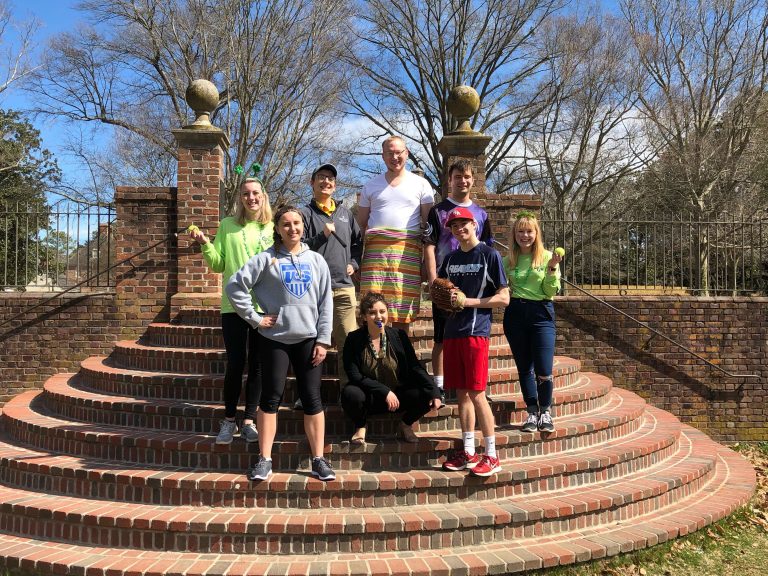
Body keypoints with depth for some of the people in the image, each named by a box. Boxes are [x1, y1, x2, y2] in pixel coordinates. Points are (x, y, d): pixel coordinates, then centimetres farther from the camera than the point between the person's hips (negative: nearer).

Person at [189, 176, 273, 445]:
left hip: (265, 305, 1)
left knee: (257, 365, 5)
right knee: (235, 363, 0)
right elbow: (218, 265, 5)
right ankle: (229, 420, 16)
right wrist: (205, 244, -9)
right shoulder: (228, 225, 7)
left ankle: (249, 420, 16)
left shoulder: (273, 228, 7)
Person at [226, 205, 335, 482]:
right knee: (271, 397, 3)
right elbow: (235, 286, -4)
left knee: (312, 399, 5)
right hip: (274, 338, -2)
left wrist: (323, 340, 0)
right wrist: (254, 318, -7)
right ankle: (264, 460, 11)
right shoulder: (266, 259, -1)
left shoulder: (316, 260, 7)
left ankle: (319, 460, 13)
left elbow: (326, 302, 6)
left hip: (308, 339, 2)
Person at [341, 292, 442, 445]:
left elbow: (415, 367, -4)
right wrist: (385, 391, -21)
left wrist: (434, 391, -20)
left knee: (427, 394, -23)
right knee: (350, 393, -34)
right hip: (369, 398, -1)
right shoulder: (354, 339, -7)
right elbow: (354, 375, -13)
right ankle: (360, 427, 0)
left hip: (397, 396, 2)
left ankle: (405, 424, 8)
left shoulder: (399, 335, -1)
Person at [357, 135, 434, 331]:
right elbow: (360, 225, 16)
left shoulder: (420, 184, 12)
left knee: (402, 314, 0)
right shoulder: (371, 186, 17)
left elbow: (428, 224, 8)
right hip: (375, 249, 1)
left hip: (408, 251, -1)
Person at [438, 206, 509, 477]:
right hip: (452, 331, 6)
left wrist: (468, 301, -12)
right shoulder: (450, 259, 16)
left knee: (476, 392, -8)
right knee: (461, 392, 7)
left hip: (476, 331, -6)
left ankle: (491, 455, 1)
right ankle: (468, 452, 15)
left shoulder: (489, 254, -1)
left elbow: (503, 298, -4)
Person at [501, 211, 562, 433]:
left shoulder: (547, 257, 0)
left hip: (541, 314, -3)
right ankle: (532, 412, 22)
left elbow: (552, 292, -4)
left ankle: (546, 412, 14)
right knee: (524, 368, 9)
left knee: (544, 371, -6)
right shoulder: (508, 261, 8)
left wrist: (552, 269, -16)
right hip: (515, 314, 3)